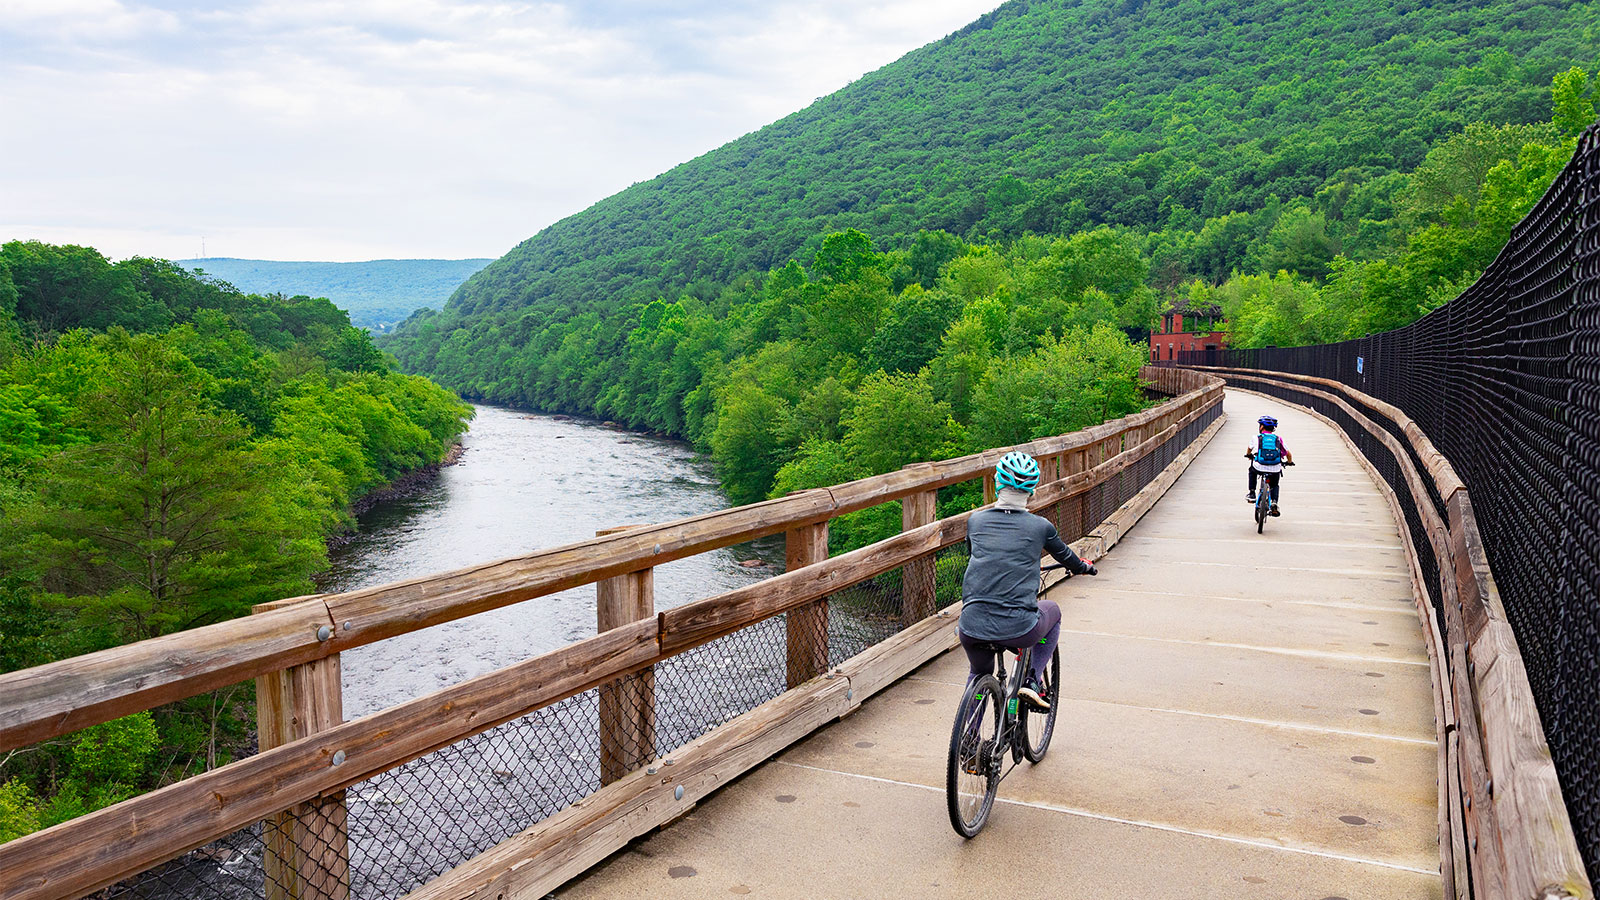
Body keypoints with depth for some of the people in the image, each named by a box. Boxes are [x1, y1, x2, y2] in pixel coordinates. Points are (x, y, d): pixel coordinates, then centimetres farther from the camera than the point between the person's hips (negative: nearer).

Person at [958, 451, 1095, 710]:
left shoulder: (976, 520, 7)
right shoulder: (1040, 526, 1)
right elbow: (1065, 556, 20)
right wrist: (1083, 567, 44)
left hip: (972, 628, 3)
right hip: (1018, 629, -3)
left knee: (980, 673, 33)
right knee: (1052, 611, 31)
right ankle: (1033, 682, 19)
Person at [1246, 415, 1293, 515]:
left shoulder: (1257, 437, 8)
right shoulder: (1278, 439, 11)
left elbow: (1249, 450, 28)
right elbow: (1288, 454, 10)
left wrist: (1248, 455, 51)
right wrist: (1289, 462, 33)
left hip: (1259, 468, -1)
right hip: (1275, 470, 1)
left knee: (1252, 470, 35)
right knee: (1274, 486, 30)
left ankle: (1252, 493, 28)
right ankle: (1274, 503, 6)